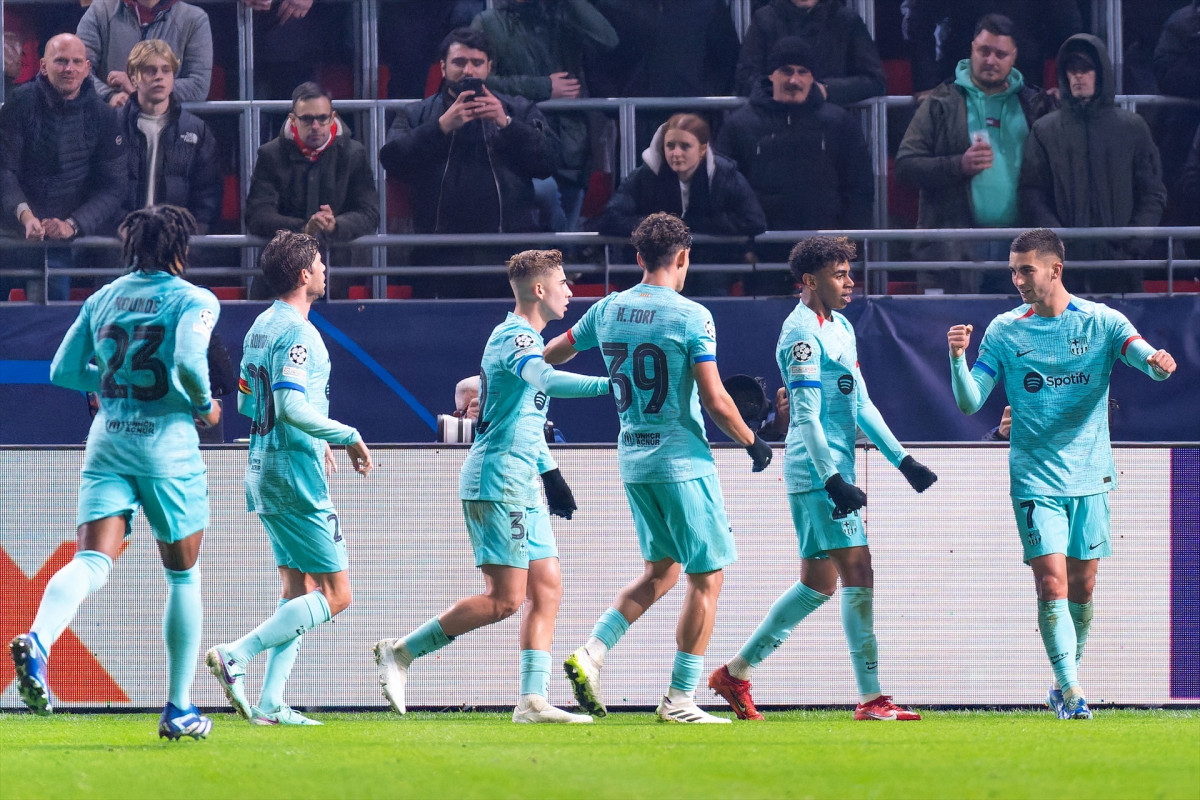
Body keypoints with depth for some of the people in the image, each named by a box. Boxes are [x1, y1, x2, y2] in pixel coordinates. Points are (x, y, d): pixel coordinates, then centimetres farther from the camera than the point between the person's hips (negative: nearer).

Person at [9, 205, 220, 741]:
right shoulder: (193, 300, -3)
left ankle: (37, 641, -42)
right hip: (168, 445, -3)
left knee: (91, 564, -10)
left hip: (107, 443, 3)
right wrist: (204, 404, -2)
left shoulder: (102, 299, 12)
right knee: (183, 576, 13)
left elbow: (63, 371, 14)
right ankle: (179, 710, 16)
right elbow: (188, 361, -21)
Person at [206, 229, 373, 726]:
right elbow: (292, 406, -26)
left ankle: (271, 703, 6)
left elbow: (246, 401, 21)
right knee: (335, 595, -6)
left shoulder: (260, 327, 13)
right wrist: (348, 437, -16)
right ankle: (235, 656, -15)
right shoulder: (296, 333, -16)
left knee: (300, 589, 13)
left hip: (264, 474, 10)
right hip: (296, 476, -10)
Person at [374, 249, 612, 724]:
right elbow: (546, 380, -35)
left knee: (546, 589, 5)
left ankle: (532, 701, 3)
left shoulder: (524, 338, 20)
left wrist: (549, 472, 31)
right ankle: (401, 652, -5)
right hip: (497, 482, -10)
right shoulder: (514, 337, -13)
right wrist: (607, 386, -44)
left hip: (520, 488, 10)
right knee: (505, 599, -12)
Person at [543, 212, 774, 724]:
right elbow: (715, 400, -15)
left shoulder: (608, 310, 4)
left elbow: (554, 352, 18)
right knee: (707, 577, 3)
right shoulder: (691, 316, -13)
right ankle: (679, 700, 1)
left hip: (632, 461, 7)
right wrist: (753, 442, 1)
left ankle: (592, 653, 1)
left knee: (661, 571, 19)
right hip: (683, 461, -7)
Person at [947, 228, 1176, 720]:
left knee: (1082, 586, 7)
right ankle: (1070, 691, -17)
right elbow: (969, 402, -1)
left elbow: (1145, 356, -15)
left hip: (1090, 476, 1)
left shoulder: (1100, 322, -1)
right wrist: (958, 357, -20)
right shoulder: (1004, 331, 1)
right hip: (1035, 480, -1)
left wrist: (1157, 362, -39)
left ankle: (1065, 685, 25)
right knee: (1051, 583, -14)